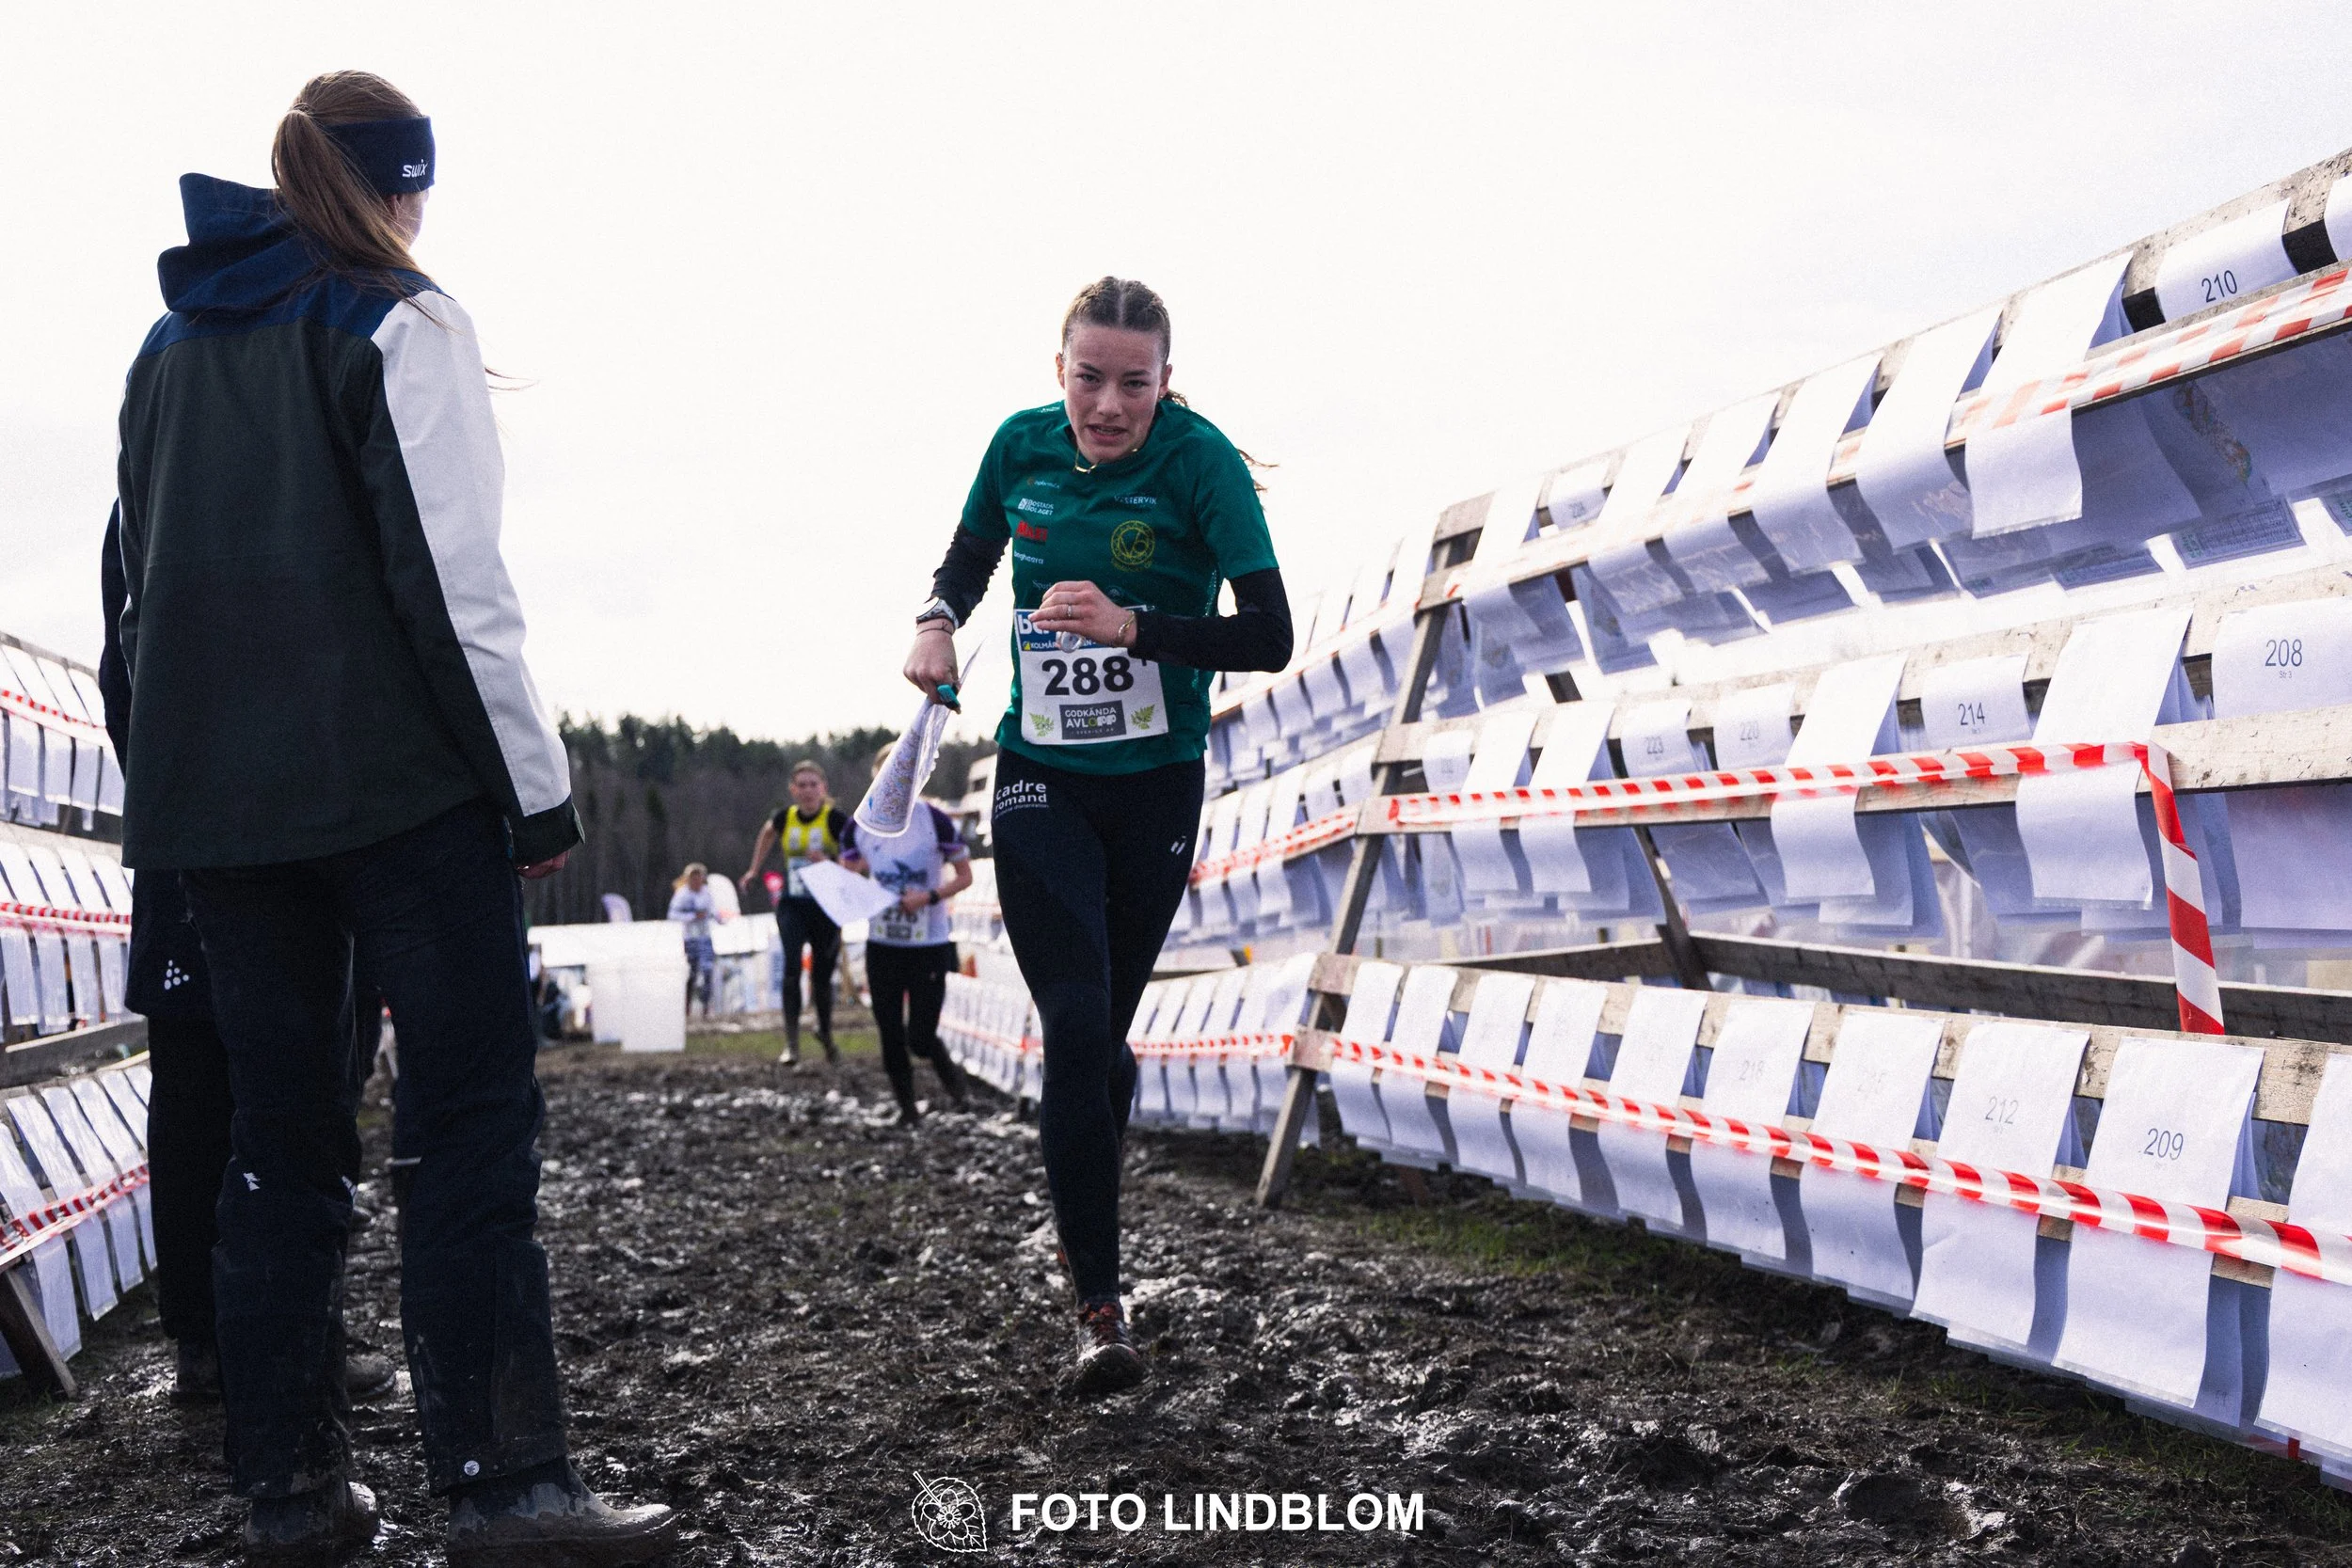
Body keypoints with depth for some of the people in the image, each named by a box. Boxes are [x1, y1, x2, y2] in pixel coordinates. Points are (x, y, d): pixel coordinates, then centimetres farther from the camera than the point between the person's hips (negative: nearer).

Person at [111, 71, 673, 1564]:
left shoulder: (173, 341, 17)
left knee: (279, 1136, 10)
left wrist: (188, 773, 20)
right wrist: (534, 782, -9)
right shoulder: (397, 321, -4)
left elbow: (147, 582, 18)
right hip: (399, 782, -6)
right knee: (473, 1123, -3)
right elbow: (453, 576, -13)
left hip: (216, 793, 7)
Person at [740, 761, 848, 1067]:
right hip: (792, 906, 2)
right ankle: (792, 1043, -20)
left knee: (822, 978, 8)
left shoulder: (836, 819, -11)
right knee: (792, 967, -20)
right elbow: (767, 832, 26)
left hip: (827, 908, -2)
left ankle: (826, 1035, 37)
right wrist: (755, 869, 28)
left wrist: (829, 861, -31)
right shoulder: (785, 818, 1)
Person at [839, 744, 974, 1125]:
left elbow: (964, 875, -2)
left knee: (920, 1037, -6)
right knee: (890, 1035, 3)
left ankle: (950, 1075, 27)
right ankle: (907, 1108, 20)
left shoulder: (935, 820, -9)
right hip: (882, 946, 3)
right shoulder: (859, 825, 2)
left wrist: (930, 896, -18)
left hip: (929, 945, -3)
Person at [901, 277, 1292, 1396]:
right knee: (1076, 1024, -13)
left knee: (1102, 1032, 9)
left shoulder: (1199, 460, -14)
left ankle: (1083, 1207, 39)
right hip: (1041, 780, 1)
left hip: (1155, 786, -1)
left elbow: (1269, 639, -18)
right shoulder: (1022, 444, -3)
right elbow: (969, 555, 16)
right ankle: (1098, 1304, -9)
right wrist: (937, 621, -6)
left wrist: (1131, 625, -31)